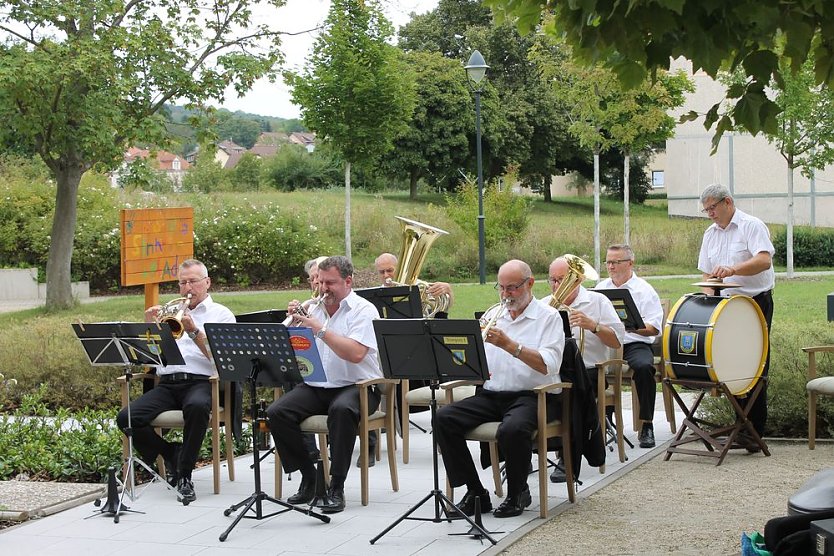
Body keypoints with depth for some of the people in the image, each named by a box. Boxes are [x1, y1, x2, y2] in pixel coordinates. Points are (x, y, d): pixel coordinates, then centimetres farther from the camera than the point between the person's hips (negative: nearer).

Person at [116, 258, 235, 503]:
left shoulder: (221, 315, 12)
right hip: (167, 383, 4)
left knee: (197, 407, -40)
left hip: (201, 381, -4)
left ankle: (184, 476, -22)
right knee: (126, 418, -21)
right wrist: (149, 326, 0)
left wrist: (194, 331, -13)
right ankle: (172, 455, 4)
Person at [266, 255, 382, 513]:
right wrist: (293, 322, -1)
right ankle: (309, 477, -5)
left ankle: (337, 487, -29)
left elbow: (356, 354, -20)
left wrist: (320, 330, -21)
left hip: (356, 385, -5)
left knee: (341, 409, -38)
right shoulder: (314, 309, 15)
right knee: (276, 413, -19)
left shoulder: (364, 310, -3)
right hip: (316, 386, 6)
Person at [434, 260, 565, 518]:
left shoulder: (549, 317, 0)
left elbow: (549, 365, -15)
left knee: (512, 429, -37)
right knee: (444, 418, -17)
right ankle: (475, 492, -8)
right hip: (490, 395, 6)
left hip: (532, 396, -6)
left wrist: (510, 345, -23)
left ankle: (517, 494, -9)